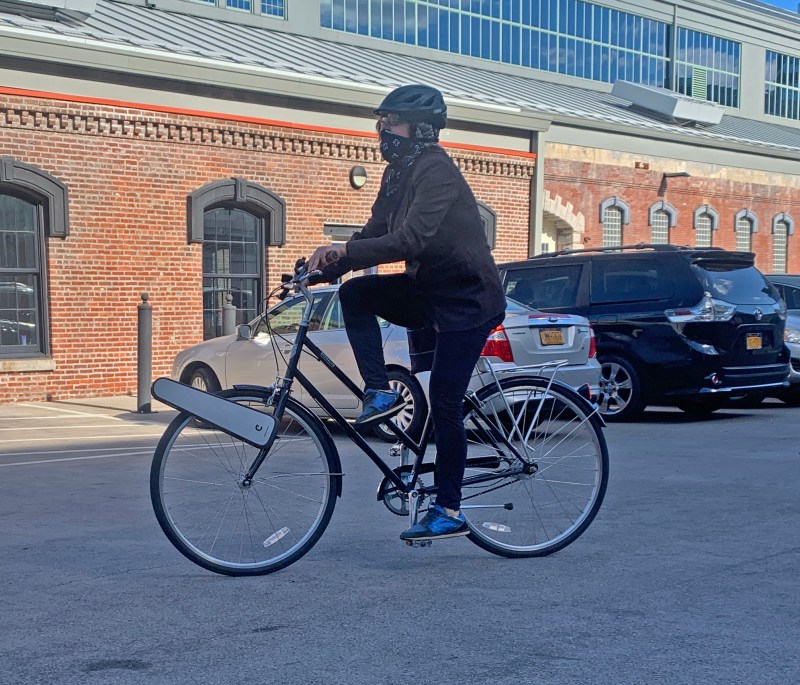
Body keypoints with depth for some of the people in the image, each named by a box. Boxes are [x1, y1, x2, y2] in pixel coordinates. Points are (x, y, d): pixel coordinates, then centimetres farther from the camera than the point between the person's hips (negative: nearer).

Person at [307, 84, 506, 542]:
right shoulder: (399, 172, 7)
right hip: (428, 290, 9)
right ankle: (380, 393, -6)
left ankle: (450, 512, 4)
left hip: (468, 300, -8)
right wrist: (331, 264, -11)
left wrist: (344, 252, -34)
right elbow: (376, 233, 6)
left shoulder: (436, 172, -21)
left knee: (444, 401, -8)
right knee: (355, 294, -12)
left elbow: (409, 241, -32)